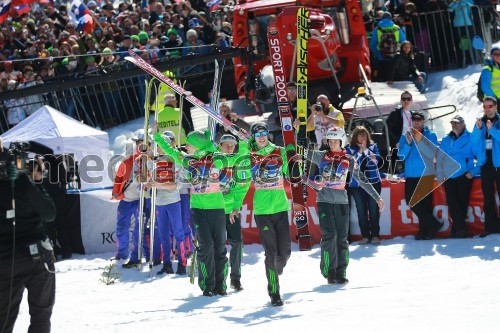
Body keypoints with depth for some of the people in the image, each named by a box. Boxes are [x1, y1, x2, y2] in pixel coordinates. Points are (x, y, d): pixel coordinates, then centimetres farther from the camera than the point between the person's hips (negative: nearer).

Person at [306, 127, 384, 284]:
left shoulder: (348, 160, 8)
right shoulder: (321, 156, 7)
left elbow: (362, 180, 10)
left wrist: (377, 197, 9)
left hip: (341, 202, 1)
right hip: (324, 201, -1)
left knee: (342, 238, 0)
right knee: (329, 236, -10)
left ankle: (340, 273, 5)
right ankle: (329, 272, -3)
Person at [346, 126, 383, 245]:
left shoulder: (373, 146, 8)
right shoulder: (350, 149, 6)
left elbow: (376, 160, -6)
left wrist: (365, 149, -12)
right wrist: (360, 151, -12)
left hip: (373, 182, 0)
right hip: (357, 184, 0)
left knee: (374, 209, -2)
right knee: (361, 210, 0)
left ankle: (375, 235, 4)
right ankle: (365, 235, 6)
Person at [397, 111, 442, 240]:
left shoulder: (430, 135, 3)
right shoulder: (405, 136, 10)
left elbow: (431, 154, -9)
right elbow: (401, 155, 1)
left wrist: (420, 141, -19)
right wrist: (408, 143, -14)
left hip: (426, 174, -3)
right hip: (411, 175, 3)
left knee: (425, 202, -4)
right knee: (411, 200, -5)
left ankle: (425, 230, 5)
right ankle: (433, 224, 4)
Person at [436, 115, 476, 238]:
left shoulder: (470, 138, 3)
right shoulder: (446, 140, 15)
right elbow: (439, 159, 15)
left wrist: (473, 172, -9)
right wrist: (440, 176, 5)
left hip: (464, 176, -4)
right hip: (448, 177, 4)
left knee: (462, 202, -3)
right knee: (452, 203, -6)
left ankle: (457, 229, 2)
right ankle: (461, 228, -6)